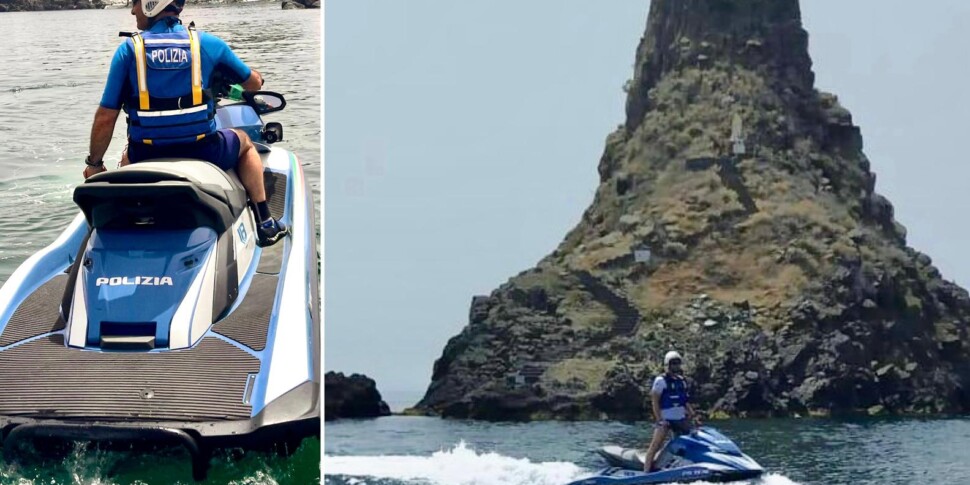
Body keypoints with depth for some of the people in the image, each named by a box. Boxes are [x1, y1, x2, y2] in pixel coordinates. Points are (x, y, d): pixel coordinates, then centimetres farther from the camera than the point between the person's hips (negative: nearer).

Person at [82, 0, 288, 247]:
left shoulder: (128, 49, -4)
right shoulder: (208, 43, -2)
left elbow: (105, 117, -5)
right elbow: (253, 83, 12)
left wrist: (94, 163, 9)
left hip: (146, 158, 1)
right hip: (203, 151, 0)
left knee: (128, 158, 37)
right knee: (244, 142, 31)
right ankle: (265, 224, 25)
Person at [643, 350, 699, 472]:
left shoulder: (682, 381, 15)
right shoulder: (661, 380, -7)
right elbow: (654, 401, -11)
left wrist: (693, 416, 10)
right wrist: (659, 419, -18)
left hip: (681, 419, 7)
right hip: (665, 419, -7)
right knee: (656, 445, -11)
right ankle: (646, 470, -13)